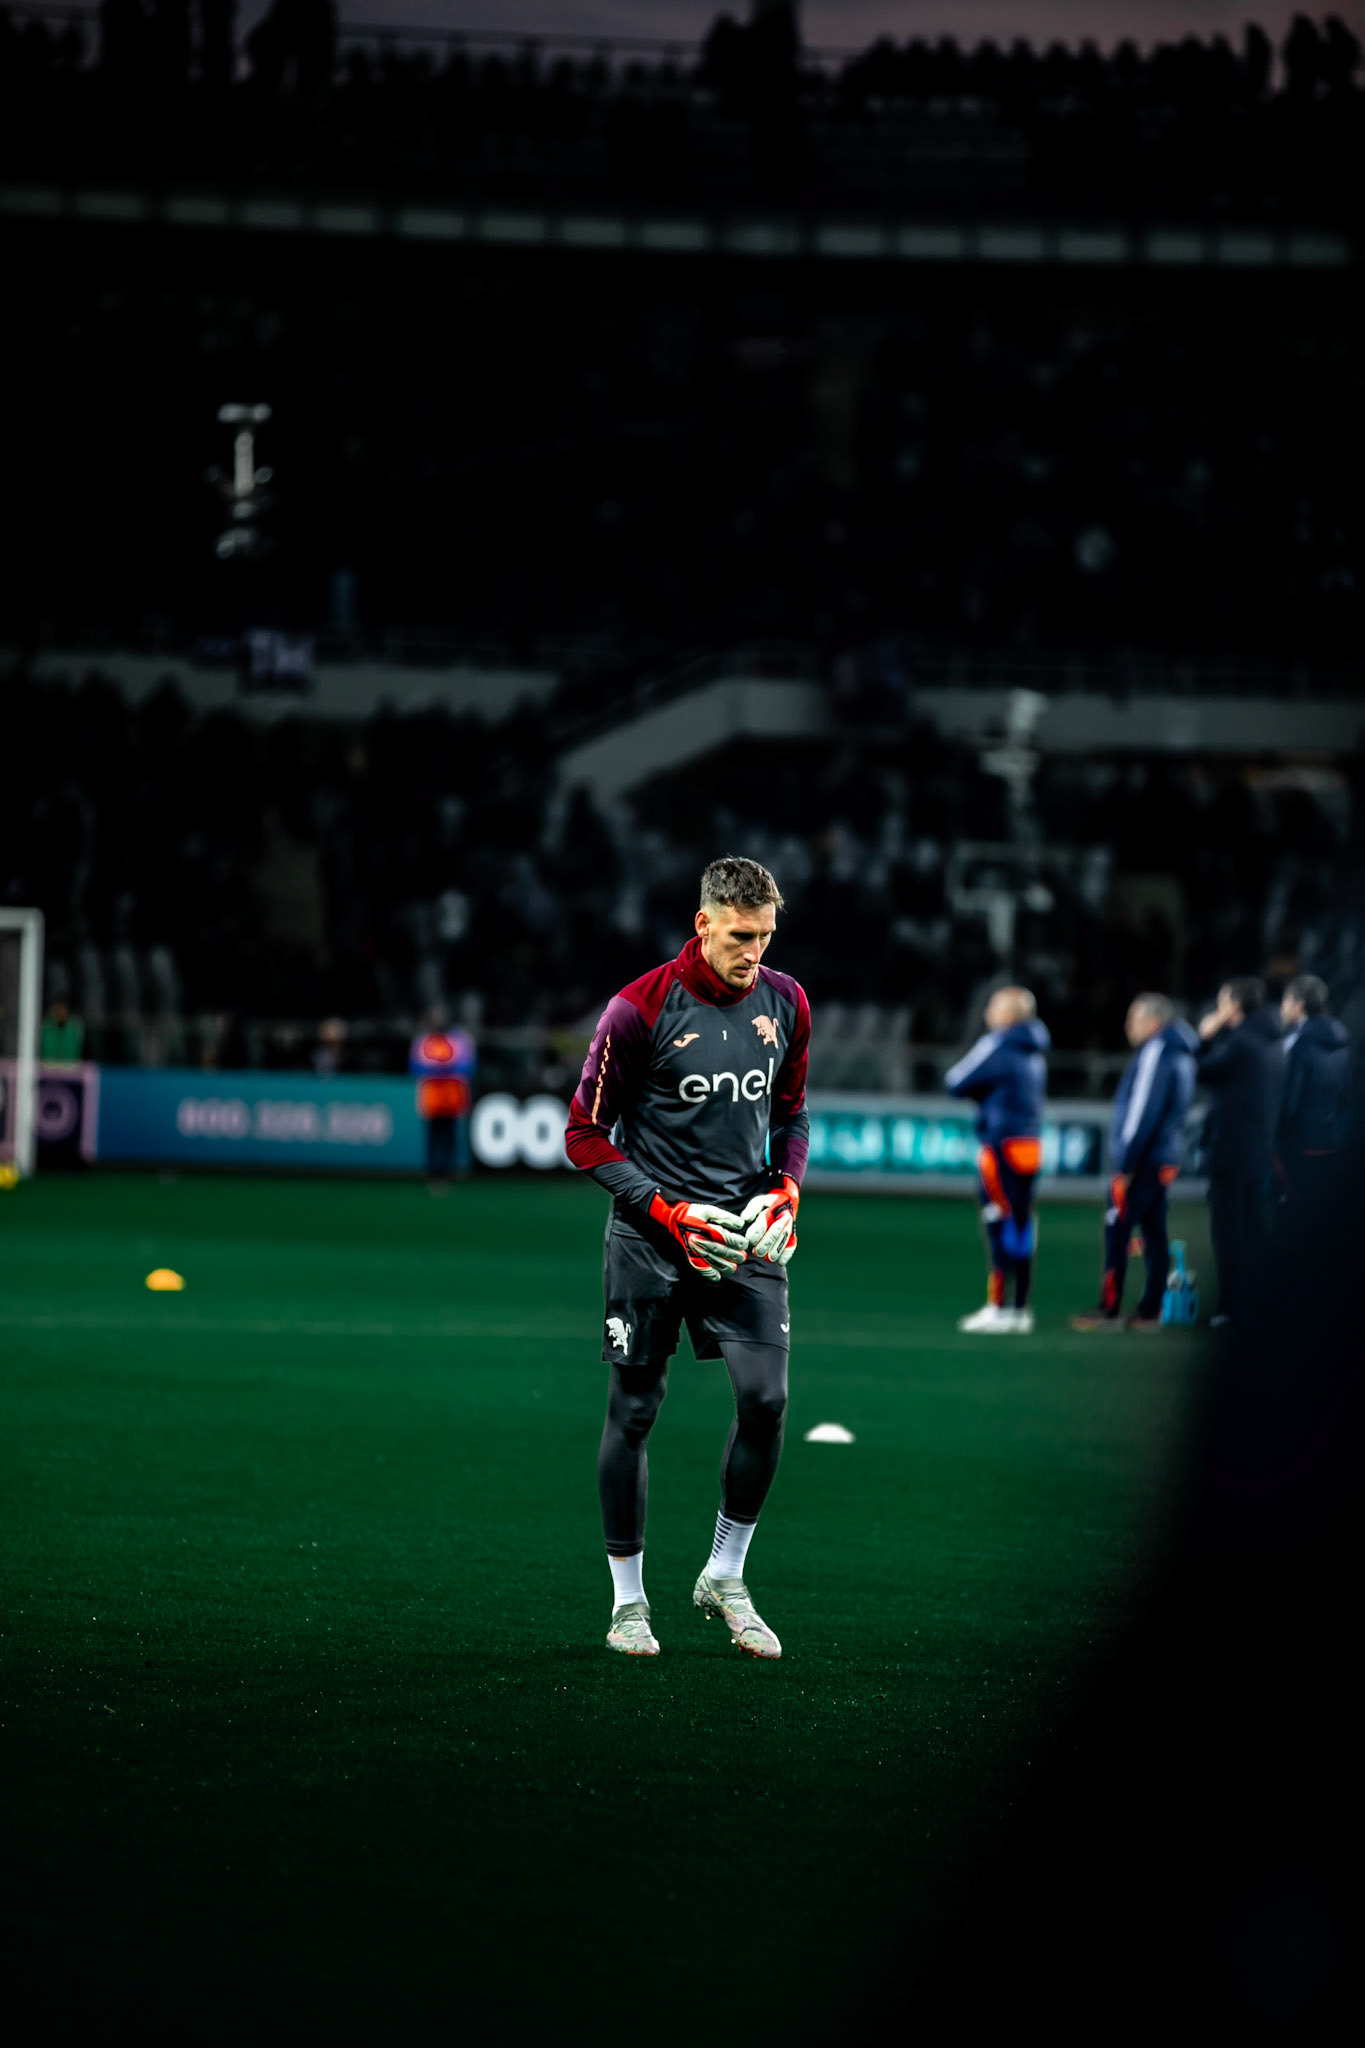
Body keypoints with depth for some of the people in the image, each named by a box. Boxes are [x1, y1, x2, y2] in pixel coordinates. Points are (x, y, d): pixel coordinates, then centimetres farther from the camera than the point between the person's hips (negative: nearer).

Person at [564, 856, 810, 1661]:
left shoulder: (785, 1004, 3)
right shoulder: (640, 1011, -12)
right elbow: (586, 1134, -6)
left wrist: (787, 1186, 0)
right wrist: (667, 1211, -15)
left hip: (744, 1231, 4)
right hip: (652, 1234, -4)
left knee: (767, 1397, -7)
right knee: (635, 1410, 1)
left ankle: (725, 1578, 11)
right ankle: (629, 1600, 13)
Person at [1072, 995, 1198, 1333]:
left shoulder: (1155, 1053, -14)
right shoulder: (1180, 1053, 15)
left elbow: (1142, 1112, -18)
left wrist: (1125, 1165, -16)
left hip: (1144, 1159, -10)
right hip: (1166, 1160, 10)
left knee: (1117, 1232, -7)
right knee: (1154, 1233, 9)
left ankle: (1109, 1311, -8)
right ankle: (1150, 1312, 11)